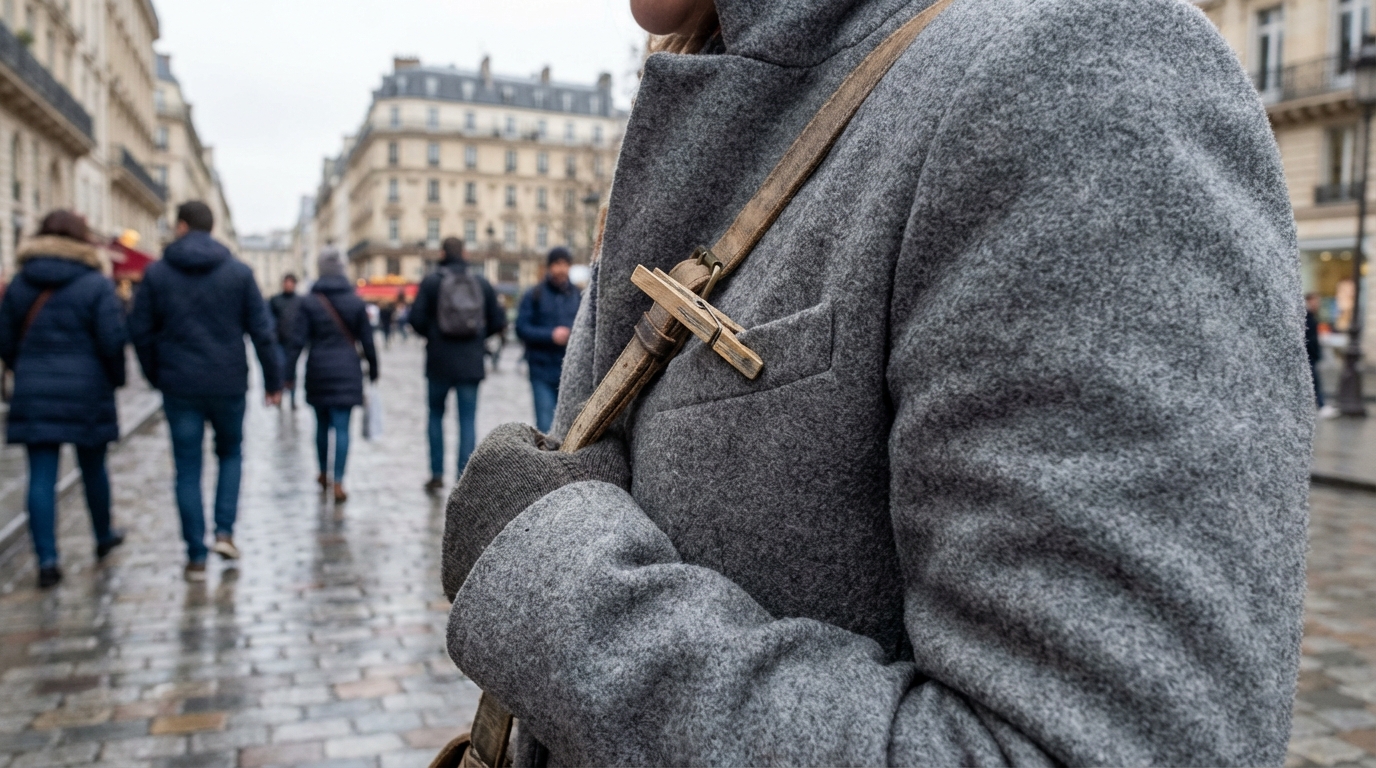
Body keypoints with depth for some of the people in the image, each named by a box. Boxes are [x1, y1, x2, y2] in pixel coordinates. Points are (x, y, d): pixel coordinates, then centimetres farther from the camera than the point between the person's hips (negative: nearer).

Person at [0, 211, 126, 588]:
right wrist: (115, 379, 5)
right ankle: (104, 536, 31)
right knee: (93, 468, 14)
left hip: (33, 393, 2)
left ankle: (47, 558, -4)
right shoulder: (96, 285, -7)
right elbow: (113, 342, -12)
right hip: (86, 391, -2)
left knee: (42, 476, 2)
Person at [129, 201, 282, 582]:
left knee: (188, 469, 7)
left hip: (179, 386, 0)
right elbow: (263, 331, -3)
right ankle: (224, 531, 8)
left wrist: (155, 375, 15)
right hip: (228, 383, 0)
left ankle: (196, 557, 9)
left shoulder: (157, 273, 0)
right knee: (231, 453, 21)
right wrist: (273, 381, 3)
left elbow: (140, 330, 2)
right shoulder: (239, 272, -1)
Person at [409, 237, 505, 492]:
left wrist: (429, 335, 11)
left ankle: (437, 474, 15)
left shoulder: (431, 281, -4)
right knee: (468, 420, 4)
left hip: (439, 361, -1)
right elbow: (498, 321, 3)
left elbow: (416, 318, -9)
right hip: (471, 363, 1)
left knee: (436, 415, 15)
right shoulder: (482, 282, 2)